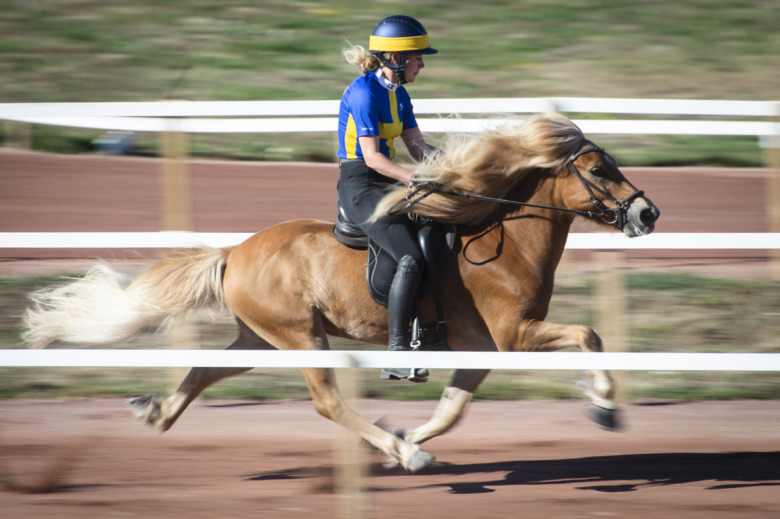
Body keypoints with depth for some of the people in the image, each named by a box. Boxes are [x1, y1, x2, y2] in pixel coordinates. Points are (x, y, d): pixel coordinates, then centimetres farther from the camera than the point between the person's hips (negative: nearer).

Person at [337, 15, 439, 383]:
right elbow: (371, 157, -20)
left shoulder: (399, 95, 13)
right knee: (410, 259, -25)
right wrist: (415, 180, -30)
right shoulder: (364, 93, -16)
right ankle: (396, 353, -26)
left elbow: (417, 146, 11)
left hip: (386, 184, 10)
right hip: (359, 187, -10)